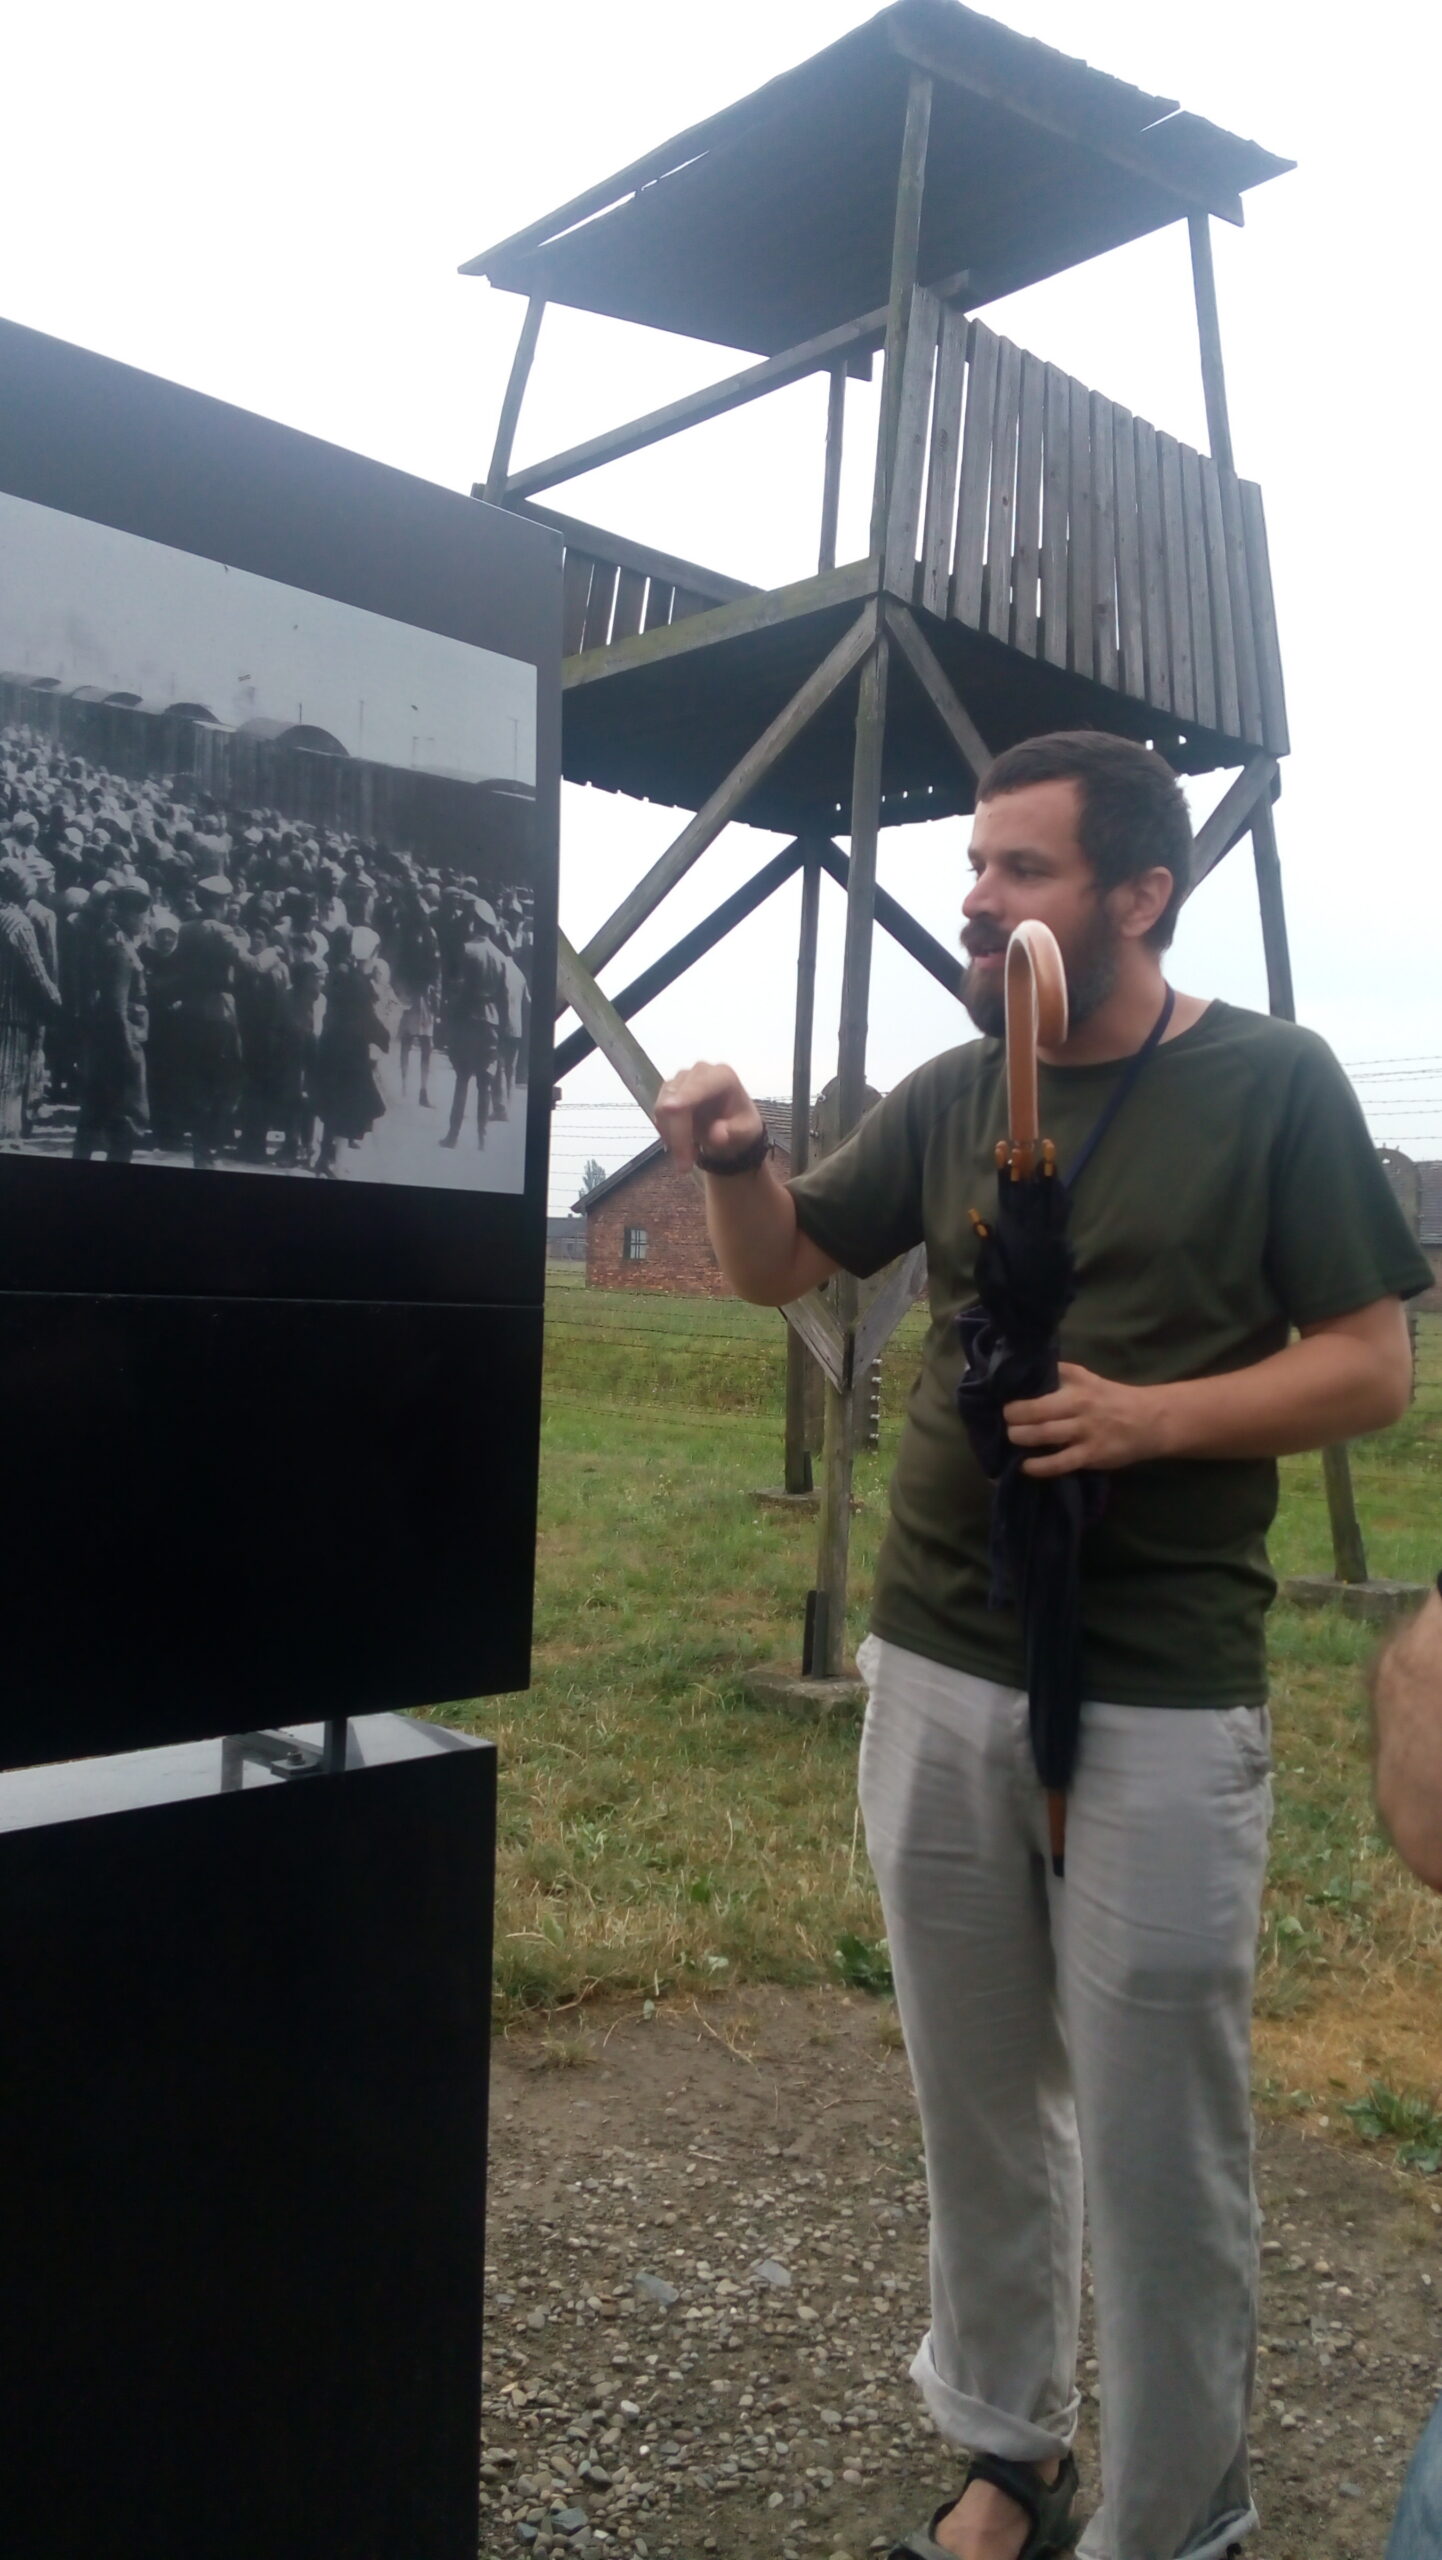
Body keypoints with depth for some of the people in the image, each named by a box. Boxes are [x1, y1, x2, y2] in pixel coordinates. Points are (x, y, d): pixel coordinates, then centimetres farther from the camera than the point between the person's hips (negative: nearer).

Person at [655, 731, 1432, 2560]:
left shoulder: (1272, 1085, -5)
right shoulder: (954, 1096, 7)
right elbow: (780, 1268, 15)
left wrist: (1146, 1413, -22)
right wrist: (729, 1158, -6)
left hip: (1162, 1707, -4)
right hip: (934, 1679, 4)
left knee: (1157, 2151, 7)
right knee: (978, 2112, 17)